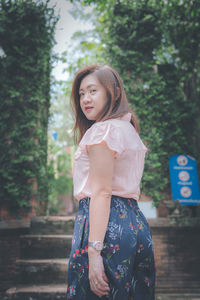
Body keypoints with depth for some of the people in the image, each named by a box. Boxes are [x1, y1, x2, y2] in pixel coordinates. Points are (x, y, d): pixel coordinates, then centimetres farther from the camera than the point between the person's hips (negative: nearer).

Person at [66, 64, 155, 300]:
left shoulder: (102, 130, -9)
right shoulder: (130, 130, 18)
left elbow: (101, 192, -17)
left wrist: (94, 251, -20)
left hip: (108, 222, -9)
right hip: (136, 222, 10)